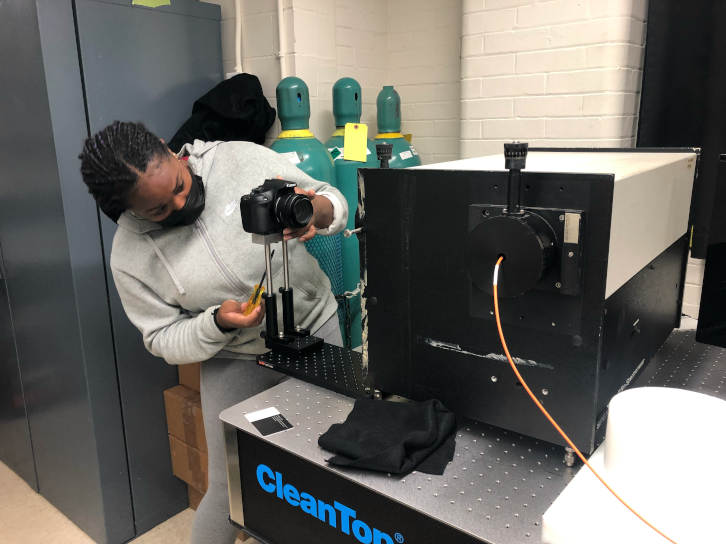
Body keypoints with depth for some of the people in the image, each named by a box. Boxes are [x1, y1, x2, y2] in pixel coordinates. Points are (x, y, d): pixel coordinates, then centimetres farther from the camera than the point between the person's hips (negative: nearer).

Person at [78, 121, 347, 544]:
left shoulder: (242, 158, -11)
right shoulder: (131, 255, -10)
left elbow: (334, 202, -6)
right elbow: (165, 340, -2)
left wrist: (315, 212, -30)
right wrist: (218, 323, -22)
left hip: (319, 325, 2)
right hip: (238, 360, -1)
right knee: (231, 494, 2)